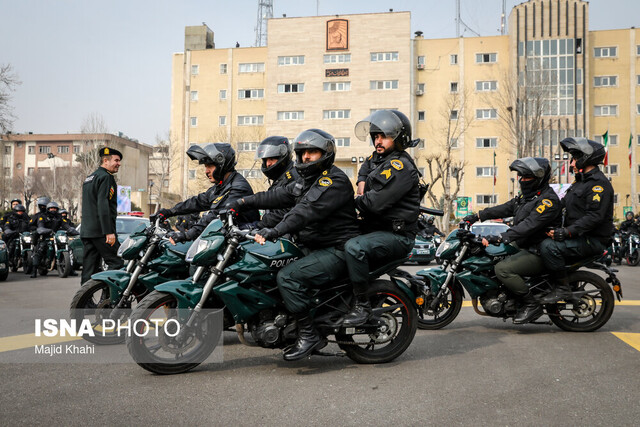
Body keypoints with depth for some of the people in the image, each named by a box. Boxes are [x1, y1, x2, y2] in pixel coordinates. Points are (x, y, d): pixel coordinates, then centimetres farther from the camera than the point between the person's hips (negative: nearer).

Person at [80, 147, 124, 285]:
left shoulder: (89, 178, 24)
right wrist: (109, 232, -22)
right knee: (116, 263, -8)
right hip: (100, 230, -10)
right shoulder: (105, 177, -8)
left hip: (86, 231, 10)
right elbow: (103, 204, -19)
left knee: (89, 268, 8)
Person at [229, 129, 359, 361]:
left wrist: (276, 231, -39)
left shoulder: (335, 180, -14)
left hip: (336, 252, -10)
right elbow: (280, 195, 13)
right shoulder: (308, 180, 19)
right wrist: (245, 201, 2)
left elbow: (309, 210, -28)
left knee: (287, 276, -25)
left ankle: (308, 335, -17)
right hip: (314, 248, 10)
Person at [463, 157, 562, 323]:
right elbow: (506, 208, 19)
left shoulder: (548, 200, -19)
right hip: (522, 246, 11)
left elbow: (529, 225, -31)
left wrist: (500, 238, -40)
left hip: (538, 254, -11)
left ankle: (532, 305, -14)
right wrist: (477, 216, 12)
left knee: (502, 269, -27)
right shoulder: (526, 195, 12)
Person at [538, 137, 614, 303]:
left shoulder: (599, 183, -15)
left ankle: (563, 288, -17)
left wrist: (567, 232, -31)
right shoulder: (581, 181, 19)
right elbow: (563, 204, 24)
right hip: (578, 236, 11)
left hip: (592, 240, -11)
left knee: (548, 246, -28)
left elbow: (594, 216, -25)